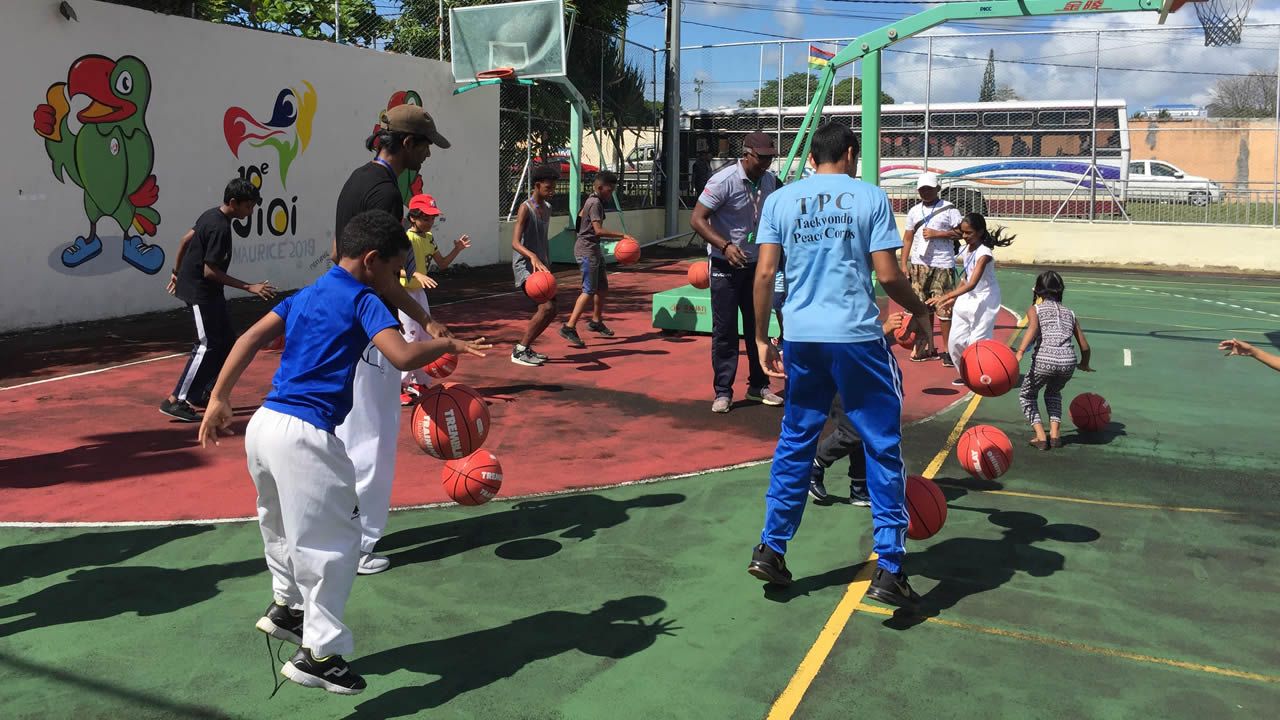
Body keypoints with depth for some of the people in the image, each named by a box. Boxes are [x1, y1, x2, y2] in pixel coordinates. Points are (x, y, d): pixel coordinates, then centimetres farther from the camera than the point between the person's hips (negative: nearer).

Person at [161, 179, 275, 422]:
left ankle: (207, 393, 21)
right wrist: (249, 287, -25)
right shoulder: (219, 228, -22)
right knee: (207, 345, -11)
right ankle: (175, 401, -10)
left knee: (227, 341, 13)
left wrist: (177, 271, 27)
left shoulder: (212, 215, 8)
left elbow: (186, 239, 18)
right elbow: (210, 271, -25)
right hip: (200, 291, -10)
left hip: (209, 293, 10)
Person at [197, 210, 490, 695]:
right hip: (304, 435, -9)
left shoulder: (307, 294, 16)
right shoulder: (362, 300, -7)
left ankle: (285, 606, 47)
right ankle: (318, 653, 10)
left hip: (264, 424, 9)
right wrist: (448, 344, -5)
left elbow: (252, 338, 12)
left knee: (284, 525, 28)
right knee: (332, 540, 2)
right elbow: (402, 356, -22)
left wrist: (219, 400, 12)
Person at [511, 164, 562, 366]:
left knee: (553, 309, 9)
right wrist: (532, 257, -42)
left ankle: (526, 347, 20)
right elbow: (515, 243, -25)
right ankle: (519, 351, -11)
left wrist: (547, 264, 24)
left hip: (541, 266, 9)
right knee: (547, 306, -21)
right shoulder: (526, 208, -14)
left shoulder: (547, 208, 12)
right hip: (525, 267, -9)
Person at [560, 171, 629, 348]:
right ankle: (569, 328, -16)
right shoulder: (595, 203, -17)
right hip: (587, 250, -10)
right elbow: (598, 230, -26)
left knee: (603, 287, 17)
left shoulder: (593, 200, 13)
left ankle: (596, 322, 31)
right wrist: (622, 235, -26)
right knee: (589, 290, -14)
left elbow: (580, 215, 29)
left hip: (594, 249, 10)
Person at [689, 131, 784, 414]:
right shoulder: (723, 181, -18)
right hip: (725, 265, -6)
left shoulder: (770, 181, 0)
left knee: (758, 326, 11)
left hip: (756, 264, 6)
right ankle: (723, 392, 7)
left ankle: (758, 386, 23)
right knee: (725, 330, -2)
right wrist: (726, 247, -31)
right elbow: (697, 220, -20)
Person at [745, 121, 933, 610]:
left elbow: (764, 272, 2)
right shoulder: (869, 197, 1)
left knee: (795, 441, 17)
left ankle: (770, 550, 19)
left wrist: (762, 338, 10)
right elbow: (887, 274, -4)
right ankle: (889, 569, 6)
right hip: (857, 336, -3)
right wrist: (919, 312, 13)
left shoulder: (779, 200, 8)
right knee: (883, 446, 6)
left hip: (801, 337, 3)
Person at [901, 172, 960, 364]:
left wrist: (937, 234, -12)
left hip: (942, 265, -4)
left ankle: (946, 350, 2)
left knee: (944, 308, -6)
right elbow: (907, 238, 14)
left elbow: (961, 232, -5)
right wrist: (904, 264, 6)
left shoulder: (949, 209, 0)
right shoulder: (914, 211, 13)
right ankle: (928, 348, 15)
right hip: (918, 265, 4)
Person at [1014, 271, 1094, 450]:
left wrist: (1019, 353, -23)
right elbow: (1085, 346, 20)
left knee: (1026, 395, 21)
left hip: (1044, 360, -4)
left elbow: (1033, 327, -12)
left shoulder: (1035, 309, 12)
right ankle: (1055, 435, 21)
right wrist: (1084, 365, 40)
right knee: (1053, 392, 33)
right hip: (1068, 361, 4)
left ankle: (1041, 438, 9)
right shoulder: (1069, 313, 23)